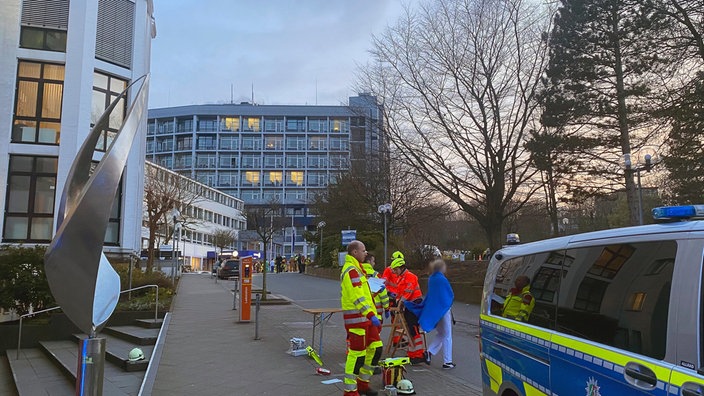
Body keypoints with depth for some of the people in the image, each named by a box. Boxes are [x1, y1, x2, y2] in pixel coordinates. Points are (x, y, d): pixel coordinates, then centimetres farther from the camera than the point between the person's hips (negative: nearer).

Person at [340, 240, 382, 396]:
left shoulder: (356, 269, 19)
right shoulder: (351, 270, -15)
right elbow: (357, 297, -24)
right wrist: (371, 315, -29)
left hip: (365, 318, 10)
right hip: (356, 318, -10)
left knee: (375, 347, 13)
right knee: (357, 353, -5)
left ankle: (363, 382, 26)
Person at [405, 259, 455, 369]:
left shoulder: (431, 279, 2)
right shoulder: (442, 279, -19)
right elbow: (451, 295, -8)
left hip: (433, 310, 7)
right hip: (443, 309, -7)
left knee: (441, 334, 21)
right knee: (447, 336, 5)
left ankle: (429, 352, 10)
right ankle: (447, 362, 10)